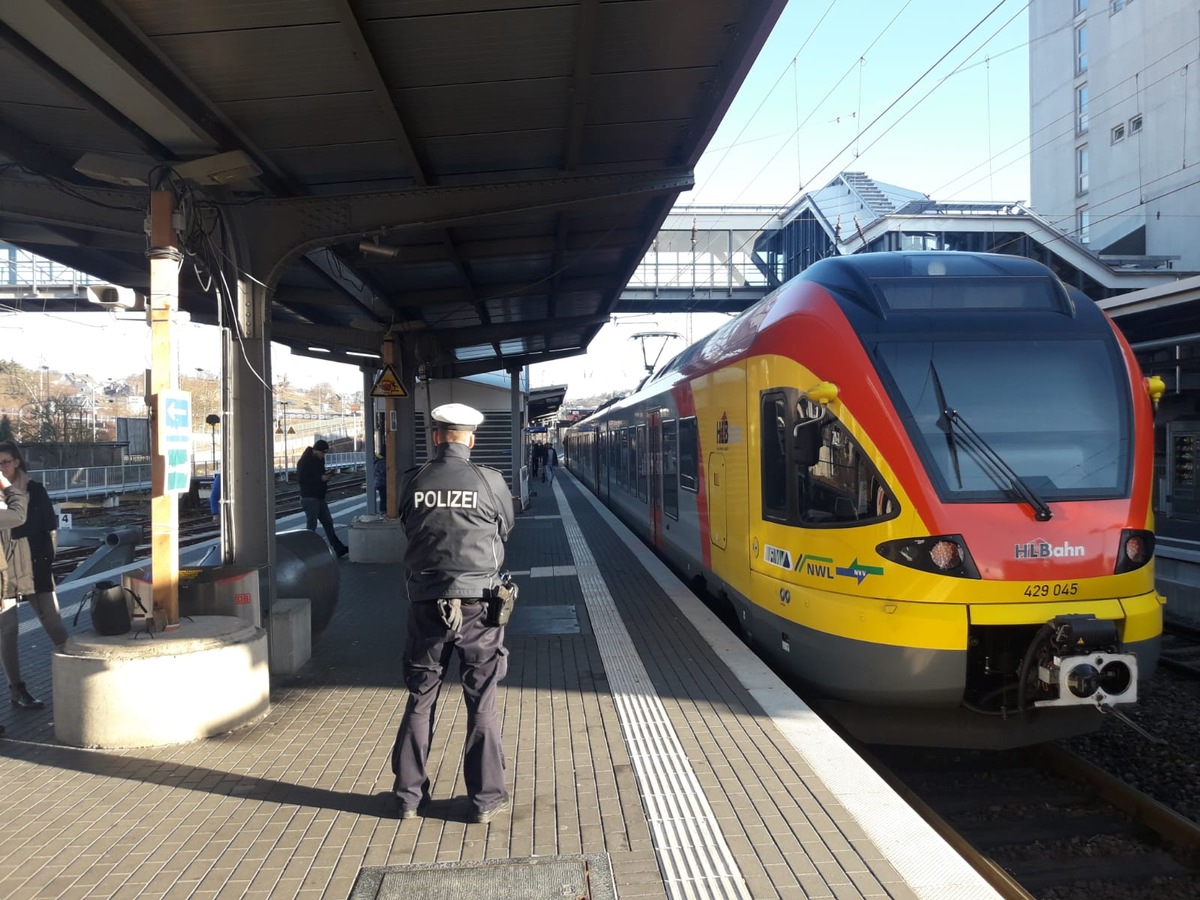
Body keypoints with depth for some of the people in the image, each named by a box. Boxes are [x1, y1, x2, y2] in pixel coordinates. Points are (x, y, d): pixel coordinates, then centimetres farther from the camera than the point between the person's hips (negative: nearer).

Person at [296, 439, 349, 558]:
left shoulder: (319, 460, 13)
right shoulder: (304, 462, -13)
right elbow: (300, 479, -19)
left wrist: (326, 476, 1)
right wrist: (321, 478, -20)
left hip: (320, 497, 9)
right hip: (309, 498, -9)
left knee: (328, 523, 11)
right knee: (311, 525, -3)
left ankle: (339, 548, 16)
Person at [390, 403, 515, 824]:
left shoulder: (413, 482, -3)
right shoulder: (490, 481, -7)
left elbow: (406, 529, 9)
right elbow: (506, 529, 8)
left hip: (425, 601, 2)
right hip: (476, 600, -2)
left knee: (420, 699, 13)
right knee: (482, 702, 8)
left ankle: (409, 795, 22)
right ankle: (486, 797, 16)